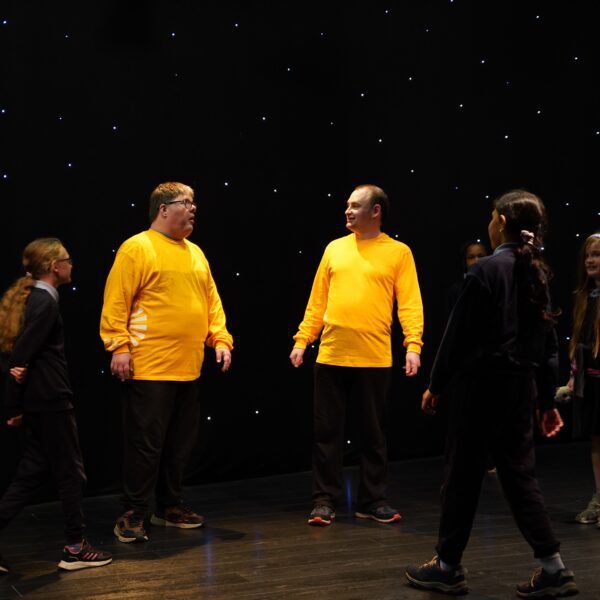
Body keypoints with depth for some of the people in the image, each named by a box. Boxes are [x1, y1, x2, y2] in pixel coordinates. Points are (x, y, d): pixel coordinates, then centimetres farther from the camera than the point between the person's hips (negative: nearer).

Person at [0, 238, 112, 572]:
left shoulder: (32, 298, 14)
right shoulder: (45, 303, -15)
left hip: (39, 402, 9)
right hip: (51, 400, -9)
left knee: (33, 474, 13)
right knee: (71, 473, 2)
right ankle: (76, 548, 12)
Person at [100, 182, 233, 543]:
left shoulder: (195, 253, 16)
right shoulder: (137, 248, -7)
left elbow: (212, 300, 18)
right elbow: (116, 303, -12)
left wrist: (221, 338, 7)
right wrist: (119, 346, -17)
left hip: (188, 369, 7)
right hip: (149, 368, -7)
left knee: (181, 442, 13)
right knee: (146, 442, -3)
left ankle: (171, 506, 26)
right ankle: (133, 515, 7)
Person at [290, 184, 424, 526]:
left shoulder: (398, 252, 2)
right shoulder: (335, 249, 11)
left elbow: (410, 304, -4)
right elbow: (317, 302, 12)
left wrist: (413, 346, -15)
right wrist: (302, 340, 6)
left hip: (375, 358, -2)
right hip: (331, 355, 3)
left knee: (374, 433, 8)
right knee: (327, 431, 5)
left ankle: (373, 501, 19)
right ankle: (325, 501, 15)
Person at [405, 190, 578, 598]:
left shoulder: (487, 270, -13)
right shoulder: (537, 274, 8)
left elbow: (459, 334, -12)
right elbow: (548, 344, 11)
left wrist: (436, 386, -3)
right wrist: (548, 401, 17)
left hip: (482, 385, -6)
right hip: (521, 389, 7)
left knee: (463, 475, 4)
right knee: (520, 474, 11)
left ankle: (448, 567, 14)